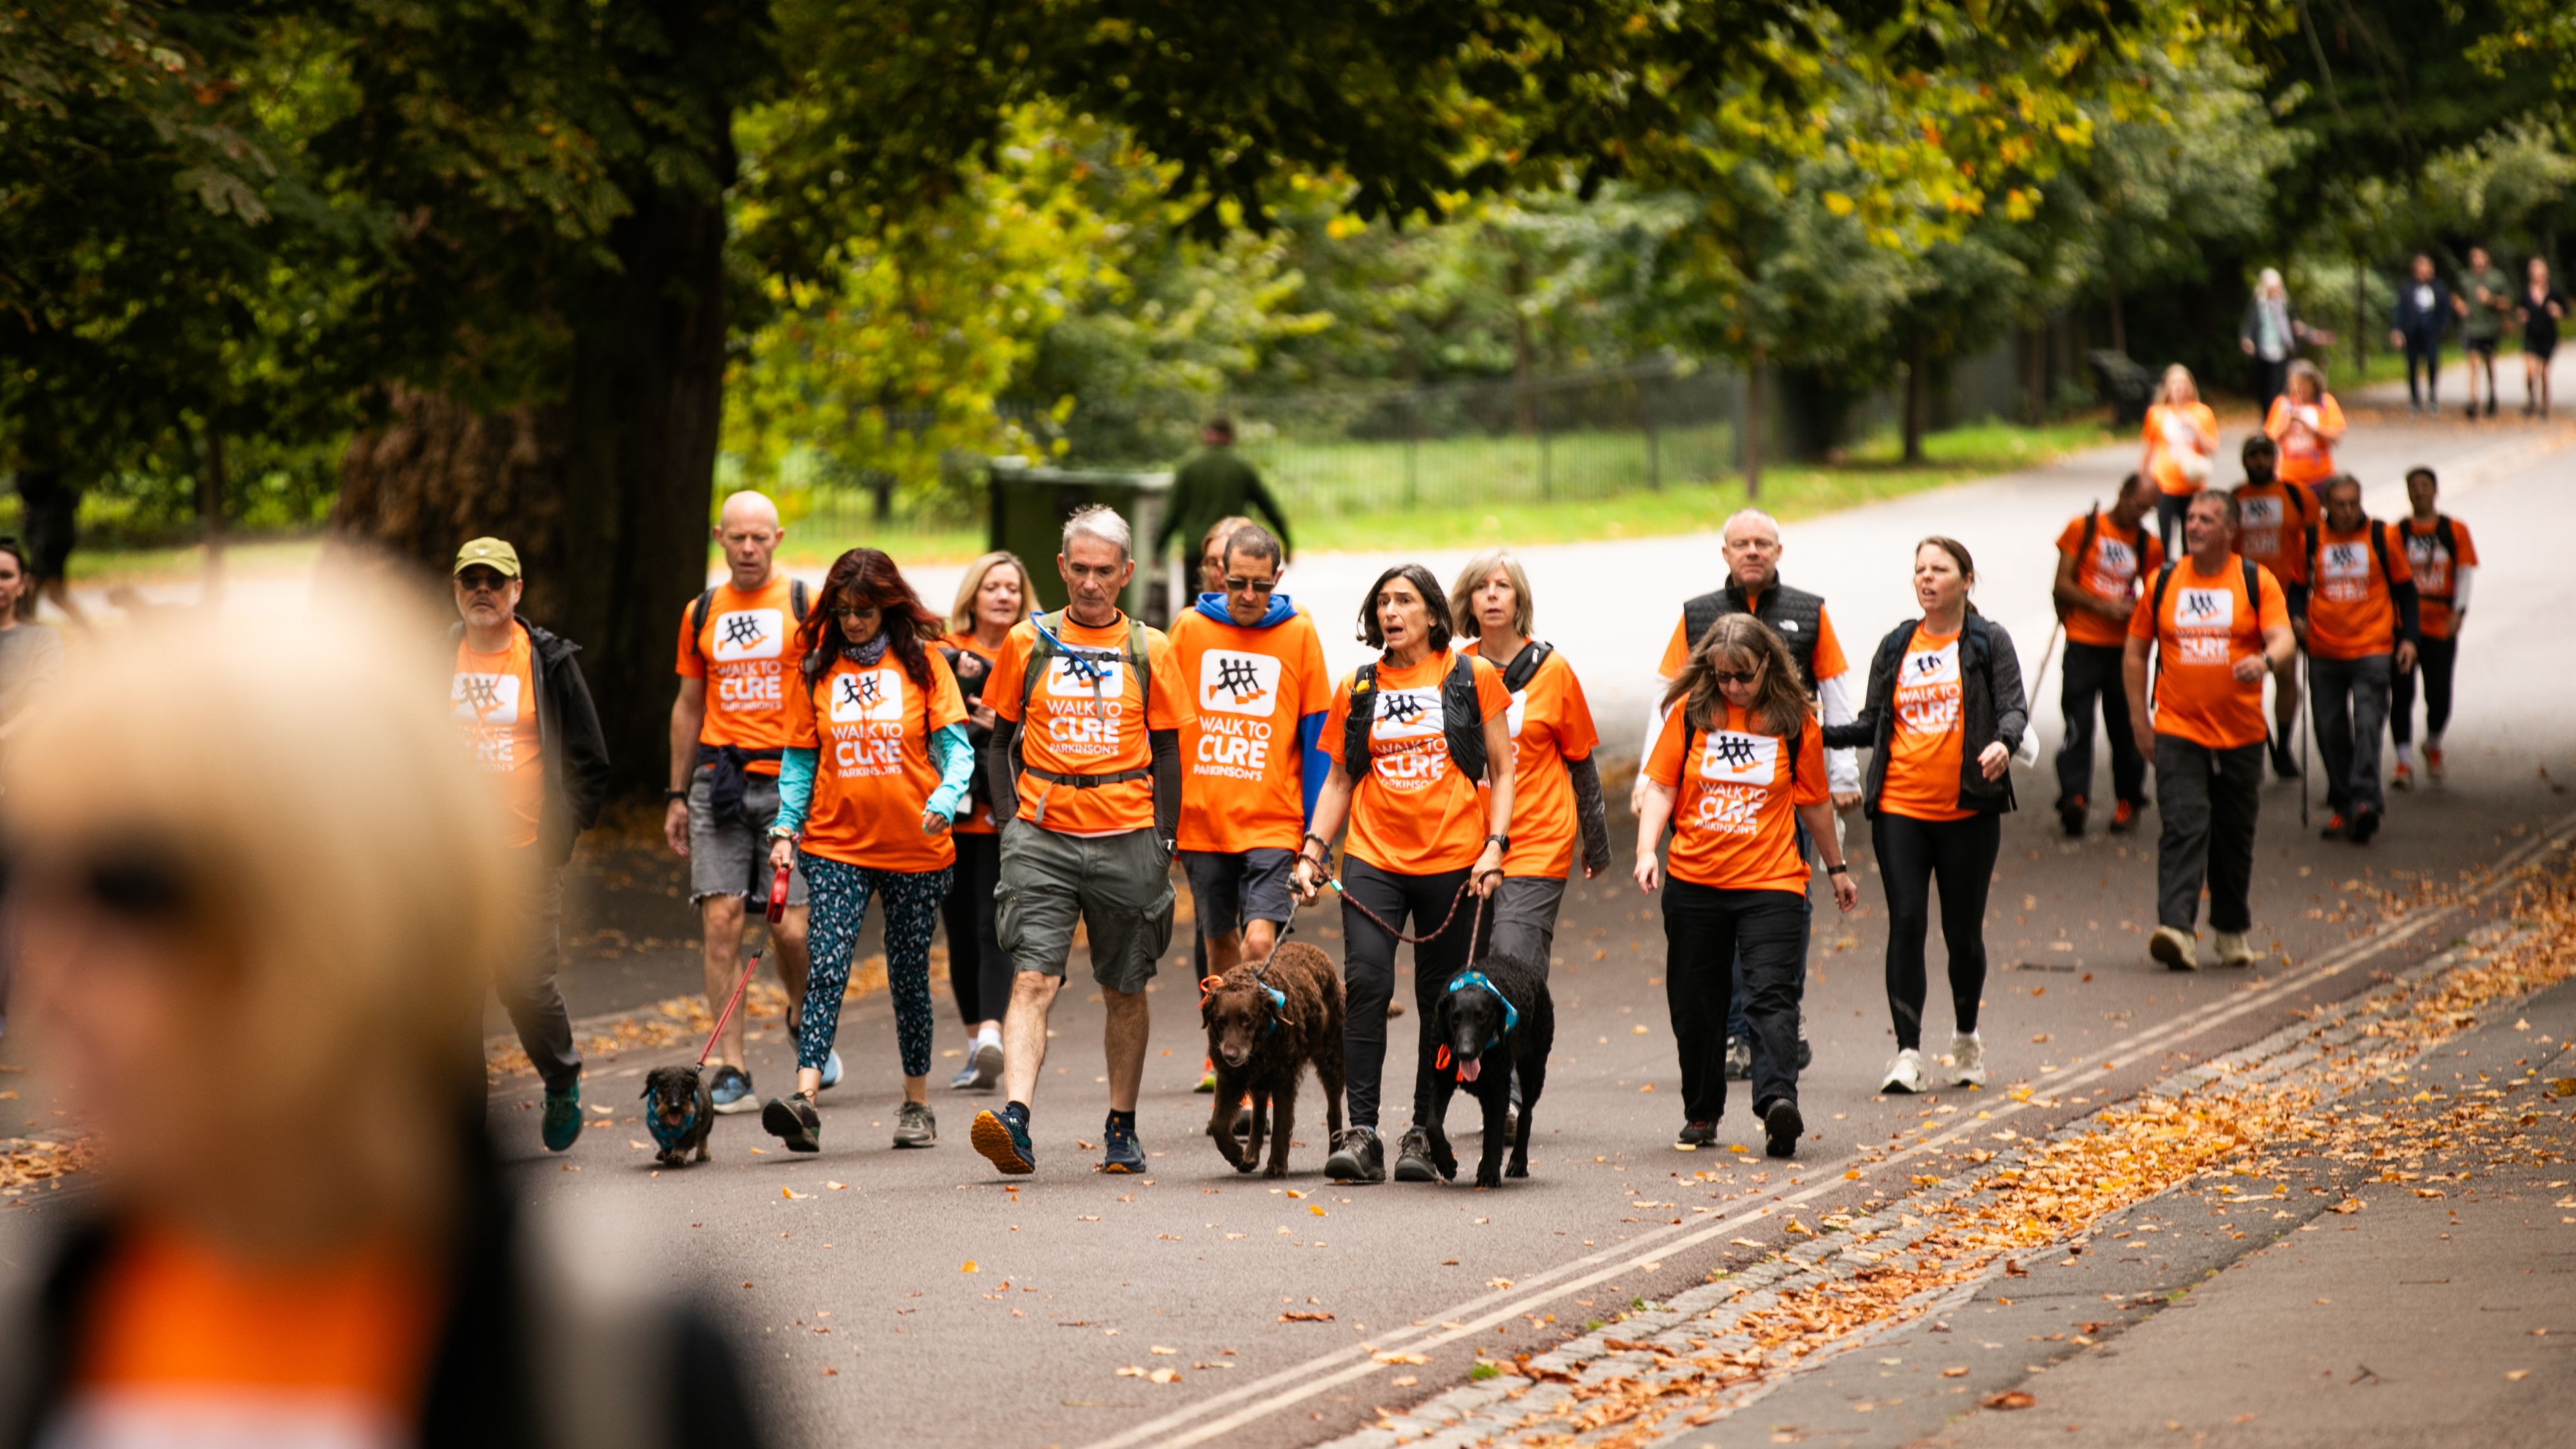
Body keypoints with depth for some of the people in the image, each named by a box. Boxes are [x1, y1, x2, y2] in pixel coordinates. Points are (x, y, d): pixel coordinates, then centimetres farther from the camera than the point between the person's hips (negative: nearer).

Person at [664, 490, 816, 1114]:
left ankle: (806, 1019, 25)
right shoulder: (700, 614, 13)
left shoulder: (806, 607, 3)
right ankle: (730, 1070, -6)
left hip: (790, 781, -3)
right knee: (720, 919, -7)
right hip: (718, 779, 3)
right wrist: (677, 795, 16)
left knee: (791, 928, -6)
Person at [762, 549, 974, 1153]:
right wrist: (785, 827, -2)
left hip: (916, 848, 0)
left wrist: (945, 799, -21)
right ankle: (805, 1098, -25)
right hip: (836, 846, 0)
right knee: (825, 968, -14)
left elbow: (955, 746, -2)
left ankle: (917, 1103, 22)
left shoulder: (922, 662, 1)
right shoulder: (816, 667, 6)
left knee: (910, 975, 8)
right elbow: (799, 758, 10)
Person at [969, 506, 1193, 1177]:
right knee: (1033, 979, -15)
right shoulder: (1028, 642, 6)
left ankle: (1122, 1130, 22)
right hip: (1044, 838, -1)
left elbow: (1166, 753, 10)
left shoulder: (1148, 649, 6)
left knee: (1126, 990, 10)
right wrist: (1009, 821, 1)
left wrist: (1164, 843, 4)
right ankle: (1015, 1121, -27)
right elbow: (1002, 739, 11)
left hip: (1127, 840, 1)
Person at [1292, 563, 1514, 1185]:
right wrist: (1312, 850, 3)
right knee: (1366, 981, -15)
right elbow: (1339, 781, 15)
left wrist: (1495, 845, -6)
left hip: (1453, 862, -1)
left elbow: (1501, 772, 6)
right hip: (1373, 858, 1)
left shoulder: (1473, 677, 4)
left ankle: (1425, 1134, 12)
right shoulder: (1356, 689, 10)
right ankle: (1361, 1132, -15)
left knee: (1441, 999, 2)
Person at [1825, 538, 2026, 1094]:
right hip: (1900, 808, 2)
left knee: (1963, 929, 6)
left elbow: (2014, 708, -6)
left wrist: (2003, 742, -28)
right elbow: (1874, 725, 15)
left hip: (1967, 809, -2)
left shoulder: (1989, 642, 2)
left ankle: (1967, 1038, 29)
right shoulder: (1896, 646, 11)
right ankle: (1908, 1053, -8)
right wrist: (1819, 734, 0)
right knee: (1906, 924, -8)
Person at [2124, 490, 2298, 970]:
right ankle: (2177, 929, -24)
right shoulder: (2163, 583, 5)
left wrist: (2266, 660, -35)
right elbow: (2136, 650, 12)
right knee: (2184, 827, -15)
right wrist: (2138, 714, 6)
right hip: (2177, 729, -1)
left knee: (2235, 836, 11)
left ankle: (2232, 930, 27)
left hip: (2241, 733, 1)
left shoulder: (2257, 582, 0)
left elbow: (2283, 636, -12)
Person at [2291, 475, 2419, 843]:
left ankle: (2364, 802, -21)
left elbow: (2404, 588, 10)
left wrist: (2407, 637, 3)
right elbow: (2298, 586, 15)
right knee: (2330, 730, 4)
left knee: (2367, 723, -15)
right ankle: (2341, 805, 15)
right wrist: (2298, 617, -6)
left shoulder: (2382, 537, 2)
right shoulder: (2311, 539, 4)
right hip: (2324, 653, 2)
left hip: (2373, 650, -2)